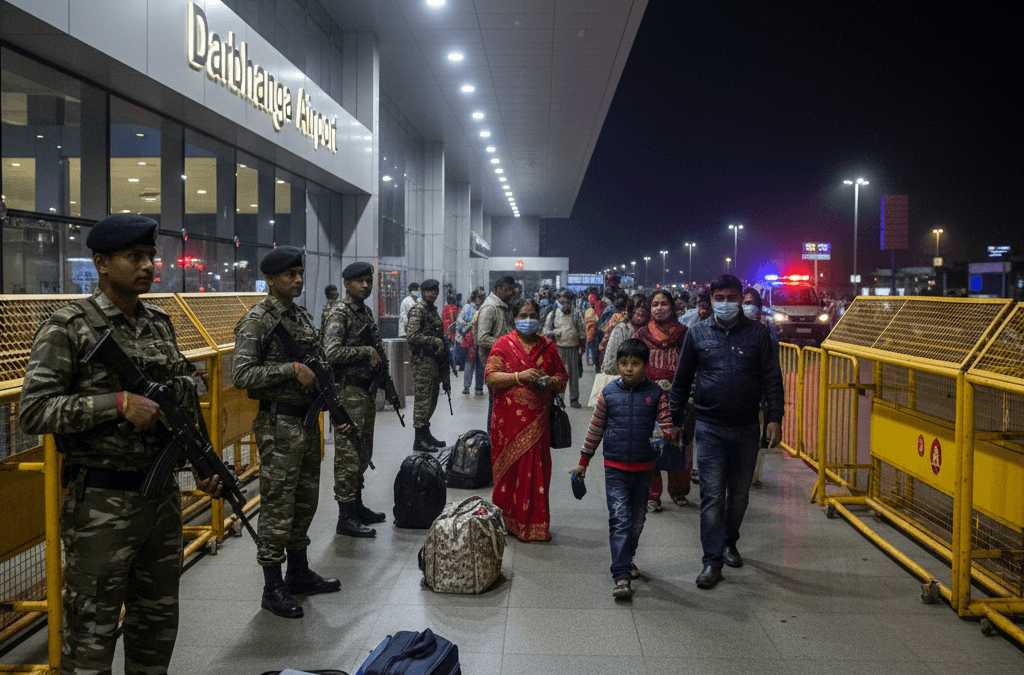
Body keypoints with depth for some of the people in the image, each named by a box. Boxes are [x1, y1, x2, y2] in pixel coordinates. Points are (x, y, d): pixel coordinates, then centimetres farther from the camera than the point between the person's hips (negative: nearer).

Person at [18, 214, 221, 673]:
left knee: (158, 620, 18)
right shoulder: (68, 329, -10)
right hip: (102, 501, -6)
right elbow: (32, 412, -16)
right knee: (92, 634, 6)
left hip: (163, 492, 6)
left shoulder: (160, 324, 9)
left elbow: (186, 399, 17)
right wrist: (118, 404, -22)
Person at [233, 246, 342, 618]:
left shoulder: (303, 315, 12)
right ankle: (273, 589, 11)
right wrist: (292, 369, -24)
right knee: (278, 505, -1)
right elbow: (242, 374, -21)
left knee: (305, 501, 17)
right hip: (279, 424, -8)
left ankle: (299, 573, 31)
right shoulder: (256, 320, -12)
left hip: (308, 420, 8)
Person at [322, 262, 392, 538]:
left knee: (363, 453, 16)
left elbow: (378, 346, 25)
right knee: (348, 455, -5)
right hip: (349, 392, -9)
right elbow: (332, 353, -24)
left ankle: (357, 505, 28)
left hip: (367, 391, 9)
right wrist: (367, 351, -17)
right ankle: (346, 518, 2)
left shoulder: (366, 312, 14)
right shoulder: (339, 314, -13)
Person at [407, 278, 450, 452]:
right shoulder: (418, 309, -11)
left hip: (434, 359, 9)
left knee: (432, 399, 14)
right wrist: (436, 342, -18)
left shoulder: (433, 309, 17)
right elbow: (412, 336, -21)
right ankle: (419, 439, 1)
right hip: (423, 361, -9)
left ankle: (426, 434, 24)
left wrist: (442, 344, 12)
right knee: (422, 400, -5)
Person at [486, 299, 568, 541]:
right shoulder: (503, 344, 2)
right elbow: (490, 377, -7)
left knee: (536, 470, 2)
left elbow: (562, 377, 15)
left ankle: (535, 524, 13)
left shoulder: (548, 346, 11)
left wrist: (550, 381, -8)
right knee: (509, 468, 3)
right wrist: (519, 376, -19)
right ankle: (507, 520, 17)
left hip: (538, 419, 2)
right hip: (509, 419, -2)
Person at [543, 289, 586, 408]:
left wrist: (582, 346, 4)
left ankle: (574, 399, 15)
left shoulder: (577, 314, 5)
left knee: (574, 376, 6)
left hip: (574, 348, 1)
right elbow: (546, 331, 7)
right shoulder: (553, 314, 4)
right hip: (558, 348, -1)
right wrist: (553, 333, -13)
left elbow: (582, 331, 9)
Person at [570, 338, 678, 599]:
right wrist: (583, 462, 9)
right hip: (615, 467, -2)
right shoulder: (609, 392, -1)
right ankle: (621, 577, -8)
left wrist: (670, 432, -26)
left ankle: (627, 559, 39)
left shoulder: (655, 394, -1)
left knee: (637, 519, 15)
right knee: (620, 519, -9)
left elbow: (666, 423, 0)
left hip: (644, 467, 2)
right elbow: (595, 429, 6)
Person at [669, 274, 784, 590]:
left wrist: (775, 418, -4)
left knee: (739, 493, 14)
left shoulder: (757, 333, 3)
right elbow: (681, 380, 9)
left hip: (746, 427, 1)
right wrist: (674, 420, 8)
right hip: (710, 427, -1)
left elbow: (772, 379, 4)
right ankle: (712, 561, 3)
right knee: (712, 495, -4)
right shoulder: (697, 334, 3)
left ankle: (729, 542, 35)